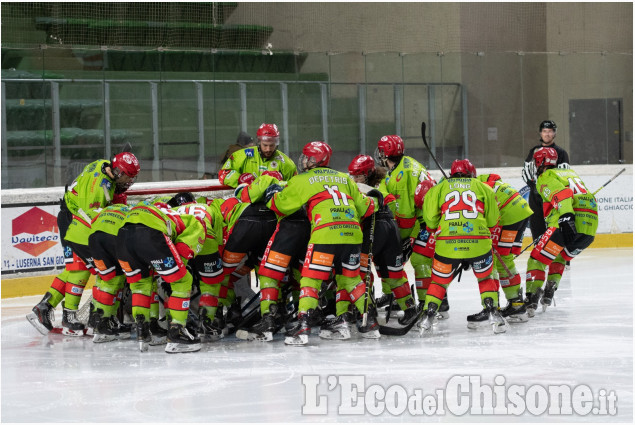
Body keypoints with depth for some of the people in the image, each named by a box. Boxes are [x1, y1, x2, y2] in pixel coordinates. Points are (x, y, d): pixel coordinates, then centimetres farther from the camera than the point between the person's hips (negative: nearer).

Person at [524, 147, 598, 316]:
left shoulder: (545, 177, 5)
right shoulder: (570, 173, 31)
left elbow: (561, 193, -14)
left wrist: (566, 218, -27)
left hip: (570, 224, -8)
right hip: (590, 226, 8)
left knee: (538, 258, -1)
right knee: (560, 257, 30)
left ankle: (532, 297, -13)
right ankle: (549, 292, 21)